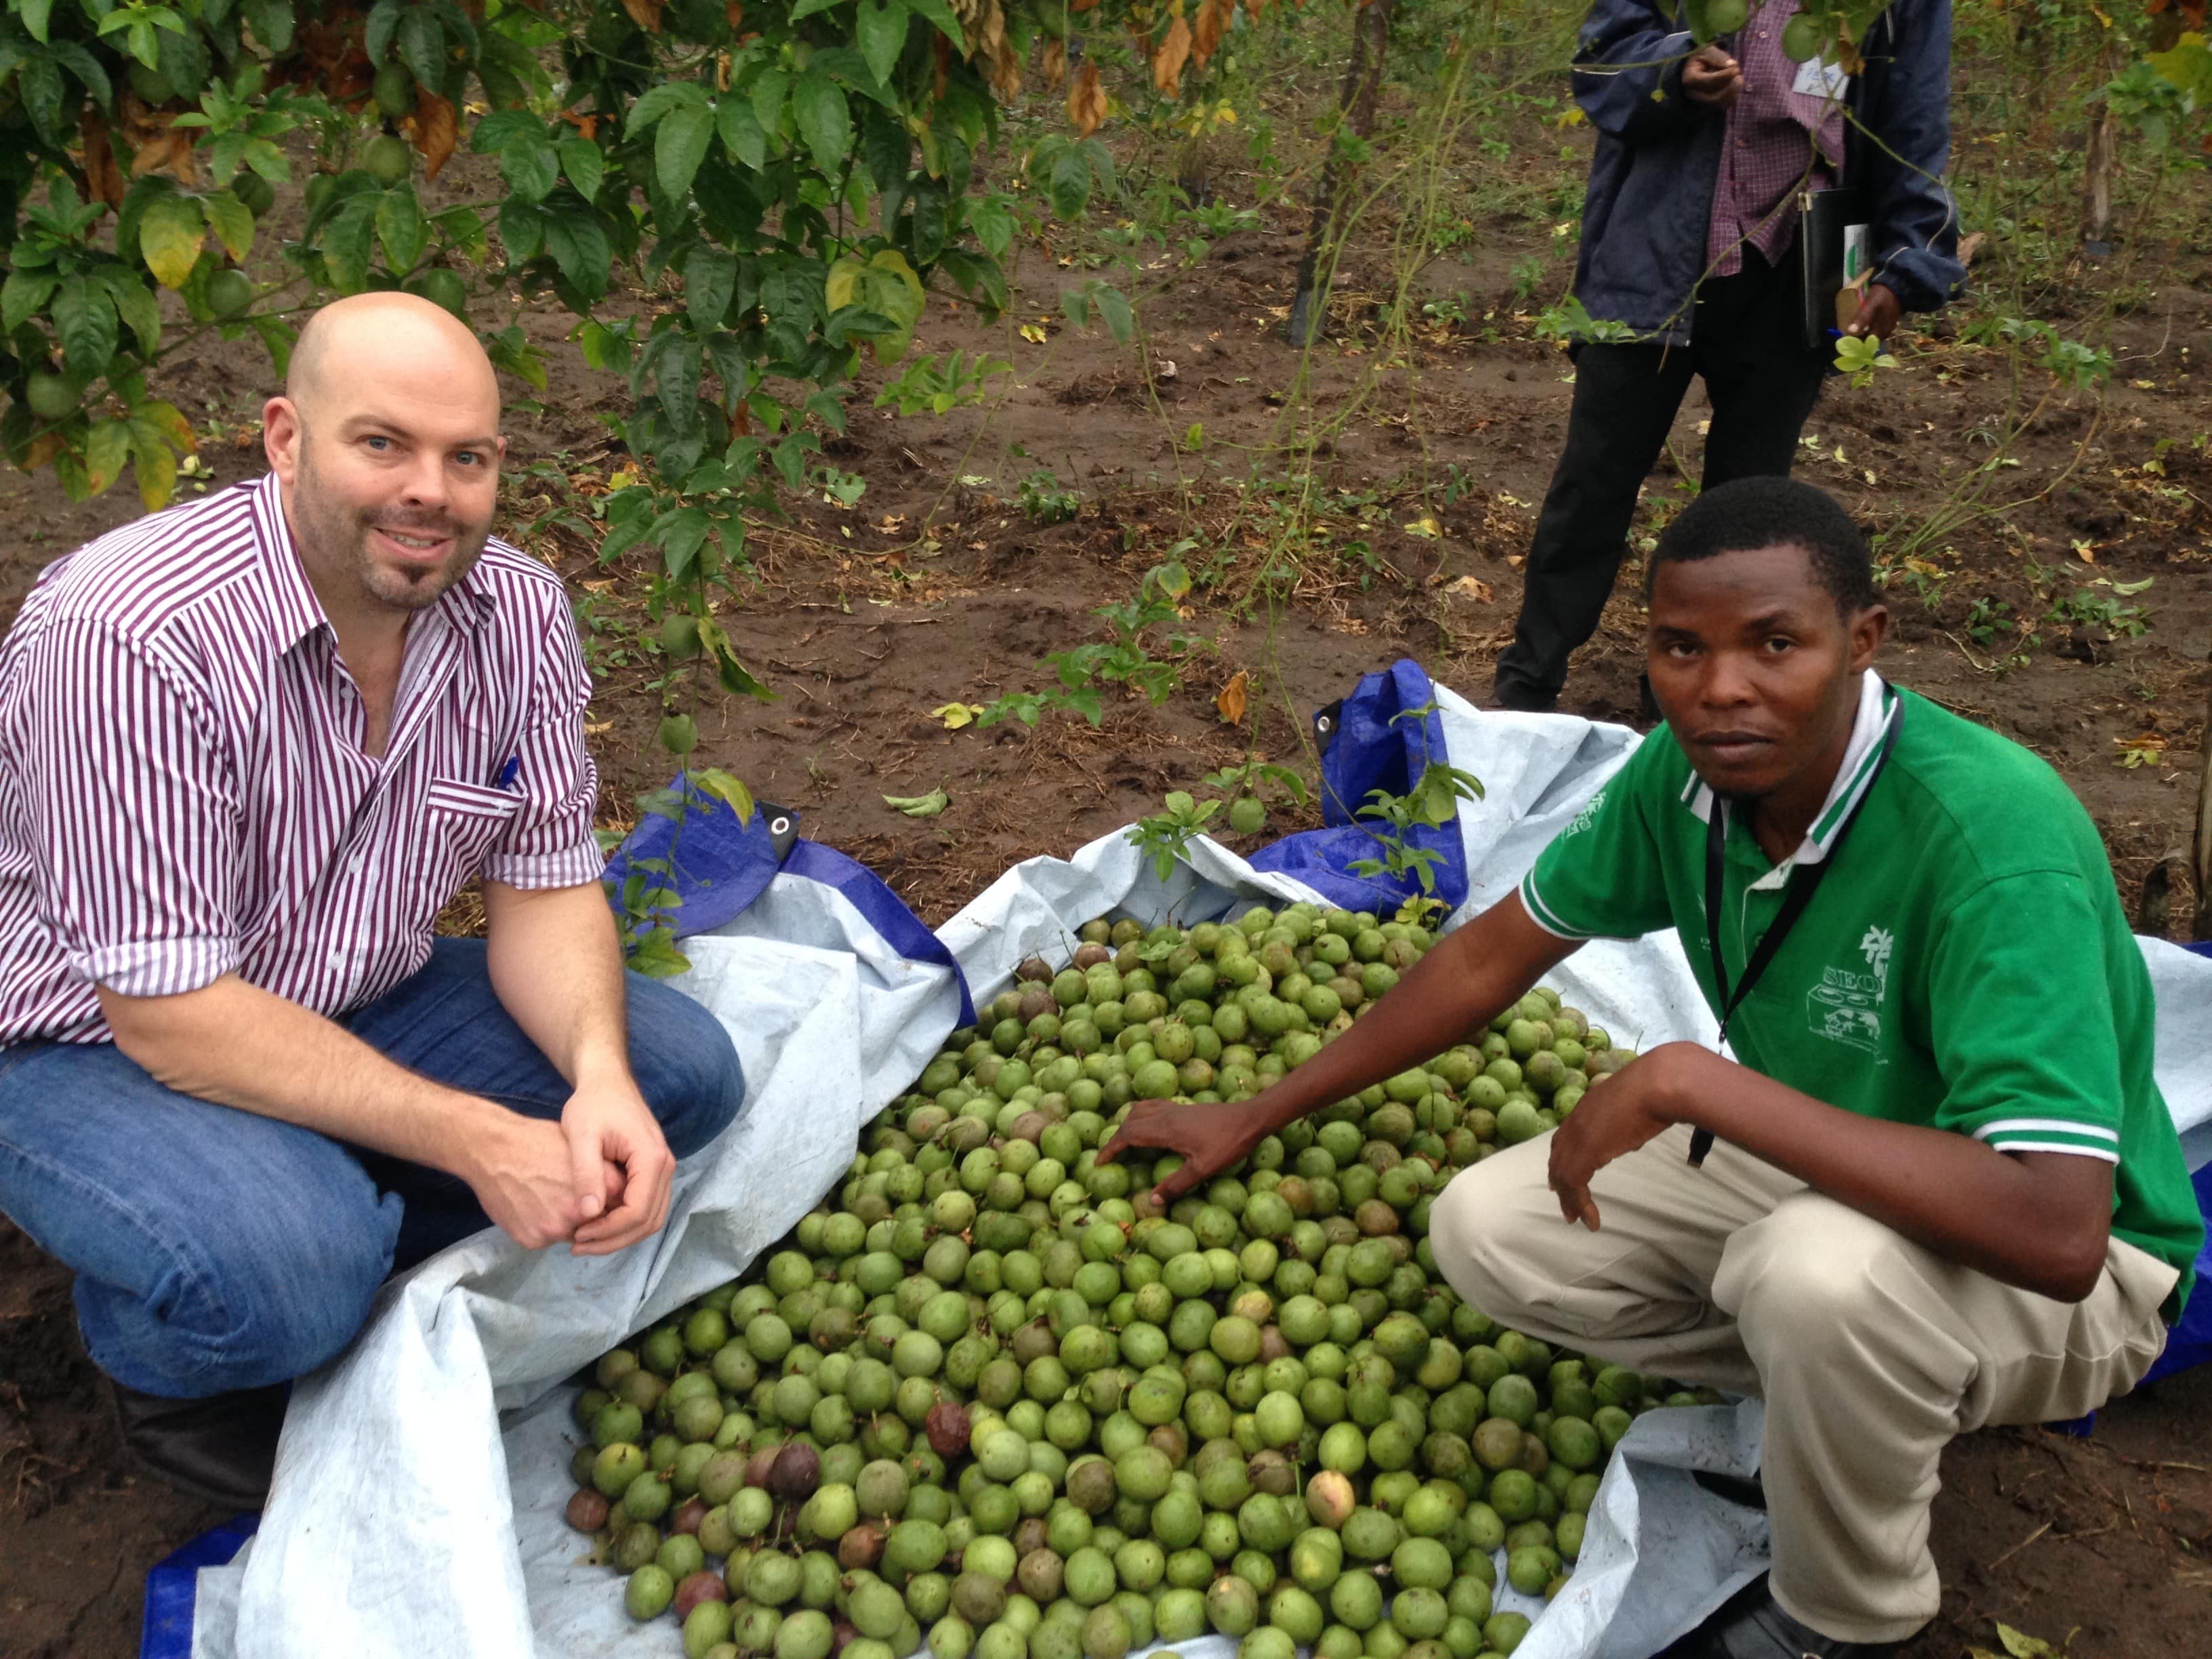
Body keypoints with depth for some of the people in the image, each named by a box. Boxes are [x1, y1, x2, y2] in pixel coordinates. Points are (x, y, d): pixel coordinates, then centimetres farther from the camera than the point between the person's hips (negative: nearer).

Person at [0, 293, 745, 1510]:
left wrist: (599, 1077, -26)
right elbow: (171, 1016, -29)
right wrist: (475, 1137, -32)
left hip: (361, 1002, 6)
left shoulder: (518, 611, -10)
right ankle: (172, 1366, 3)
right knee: (284, 1268, -35)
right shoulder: (130, 634, -29)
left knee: (681, 1070, -8)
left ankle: (330, 1261, 2)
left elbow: (545, 888, -4)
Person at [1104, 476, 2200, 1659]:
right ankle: (1866, 1400, 7)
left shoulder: (1989, 833, -35)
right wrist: (1251, 1120, 5)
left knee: (1822, 1268, -38)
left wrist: (1692, 1080, -40)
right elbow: (1490, 957, 0)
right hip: (1813, 1169, 6)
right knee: (1482, 1229, -7)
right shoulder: (1685, 774, -14)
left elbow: (2056, 1231, -42)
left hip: (2068, 1273, -6)